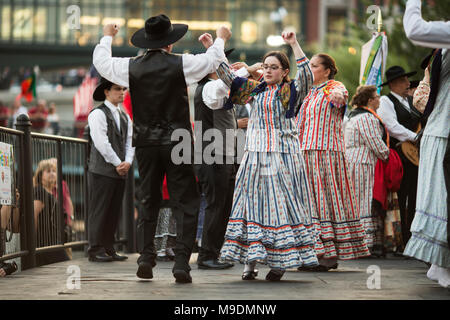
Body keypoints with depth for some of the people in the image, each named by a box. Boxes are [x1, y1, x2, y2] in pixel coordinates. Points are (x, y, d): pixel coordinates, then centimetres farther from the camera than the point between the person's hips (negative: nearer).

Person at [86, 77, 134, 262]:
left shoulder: (124, 117, 19)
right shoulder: (98, 114, -5)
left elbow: (129, 141, 14)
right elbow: (101, 142, -13)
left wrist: (127, 162, -4)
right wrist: (117, 164, -12)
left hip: (120, 172, 7)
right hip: (102, 171, -7)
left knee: (114, 212, 7)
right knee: (99, 211, -6)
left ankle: (109, 249, 12)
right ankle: (96, 250, -4)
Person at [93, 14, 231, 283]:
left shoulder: (131, 67, -1)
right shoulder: (181, 64, -8)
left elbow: (101, 62, 17)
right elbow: (212, 60, 9)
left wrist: (107, 37, 36)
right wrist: (221, 38, 29)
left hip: (146, 142, 3)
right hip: (177, 140, -3)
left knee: (149, 200, 15)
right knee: (186, 202, 1)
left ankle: (146, 257, 9)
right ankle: (182, 263, -7)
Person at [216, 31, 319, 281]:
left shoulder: (290, 91, 2)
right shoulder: (255, 89, 14)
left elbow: (306, 75, -15)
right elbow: (229, 77, 12)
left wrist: (295, 45, -22)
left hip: (283, 154, -4)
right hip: (256, 154, 4)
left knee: (281, 202, -3)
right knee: (253, 201, 0)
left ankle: (281, 262, 3)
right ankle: (250, 260, 2)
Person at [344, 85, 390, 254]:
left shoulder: (354, 116, 20)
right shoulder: (367, 118, -15)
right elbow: (376, 143, -18)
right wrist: (387, 156, -4)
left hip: (352, 162, 11)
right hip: (364, 164, -11)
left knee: (357, 202, 10)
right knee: (366, 201, -10)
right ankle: (367, 241, -11)